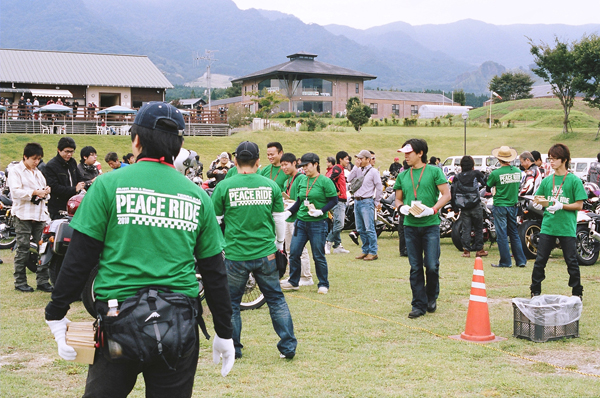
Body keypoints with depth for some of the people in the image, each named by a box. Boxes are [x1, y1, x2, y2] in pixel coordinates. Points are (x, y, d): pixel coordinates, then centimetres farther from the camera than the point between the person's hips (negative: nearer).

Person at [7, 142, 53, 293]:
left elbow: (43, 187, 29)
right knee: (23, 249, -4)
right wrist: (34, 192, -22)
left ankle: (42, 280, 7)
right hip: (23, 215, -6)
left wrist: (46, 190, 5)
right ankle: (20, 282, 4)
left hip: (39, 214, 6)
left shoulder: (38, 173, 22)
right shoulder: (16, 171, -1)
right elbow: (15, 191, -13)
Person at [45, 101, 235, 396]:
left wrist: (56, 313, 6)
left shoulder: (109, 184, -3)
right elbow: (214, 271, 8)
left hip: (119, 318, -2)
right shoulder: (198, 196, 5)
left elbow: (79, 258, -5)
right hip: (179, 325, 2)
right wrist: (224, 333, 16)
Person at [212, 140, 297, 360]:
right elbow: (280, 219, 8)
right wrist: (279, 245, 23)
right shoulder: (271, 185, 0)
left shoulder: (224, 186, -6)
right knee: (276, 299, 12)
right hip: (266, 253, 2)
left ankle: (233, 349, 21)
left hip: (235, 254, -2)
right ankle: (288, 346, 13)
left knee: (231, 302, 13)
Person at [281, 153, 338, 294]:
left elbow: (334, 200, -8)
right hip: (301, 221, 6)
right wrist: (288, 212, 8)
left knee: (318, 256, 1)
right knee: (294, 253, 5)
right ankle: (293, 282, 20)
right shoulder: (302, 181, 11)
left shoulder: (325, 181, -7)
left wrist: (321, 211, -18)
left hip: (318, 223, -6)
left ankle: (323, 284, 16)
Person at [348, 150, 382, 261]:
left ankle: (373, 252, -4)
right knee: (360, 229, 10)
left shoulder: (373, 171, -4)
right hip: (357, 201, 7)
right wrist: (356, 167, -3)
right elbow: (349, 180, 0)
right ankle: (365, 251, 19)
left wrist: (377, 202, 0)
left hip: (367, 202, -7)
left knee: (369, 229, -9)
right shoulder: (358, 170, 12)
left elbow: (379, 187, -2)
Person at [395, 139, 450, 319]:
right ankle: (419, 305, 11)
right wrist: (402, 207, -4)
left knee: (432, 265, -4)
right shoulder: (403, 176, 13)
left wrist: (432, 210, -16)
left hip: (430, 224, -3)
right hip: (410, 225, 3)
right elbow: (398, 199, 19)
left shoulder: (434, 171, 1)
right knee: (415, 267, 4)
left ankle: (432, 297, 21)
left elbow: (446, 194, -3)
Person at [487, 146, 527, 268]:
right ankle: (521, 260, 15)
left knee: (502, 234, 1)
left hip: (500, 206, -5)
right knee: (514, 233, 14)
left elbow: (488, 186, -2)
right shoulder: (518, 171, -1)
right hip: (513, 205, 5)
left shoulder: (495, 173, -16)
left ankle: (505, 262, 4)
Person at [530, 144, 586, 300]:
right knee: (540, 260, 3)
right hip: (547, 226, 4)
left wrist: (561, 206, -18)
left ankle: (577, 293, 17)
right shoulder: (547, 180, 10)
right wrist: (539, 203, -7)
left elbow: (579, 205, -6)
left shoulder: (574, 180, -3)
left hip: (567, 228, -4)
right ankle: (535, 292, 14)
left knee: (571, 262, 3)